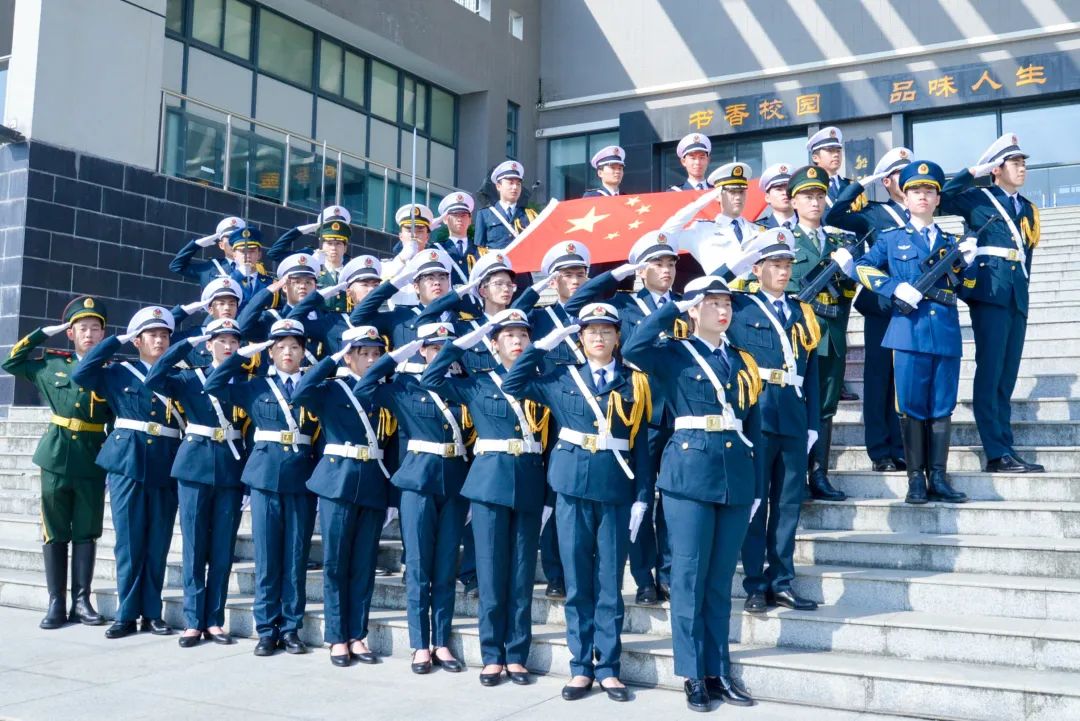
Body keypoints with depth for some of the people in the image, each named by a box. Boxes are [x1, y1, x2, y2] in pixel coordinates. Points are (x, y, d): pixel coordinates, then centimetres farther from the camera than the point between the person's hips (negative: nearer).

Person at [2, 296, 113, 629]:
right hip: (57, 456, 1)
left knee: (86, 534, 5)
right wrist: (42, 333, 7)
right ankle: (56, 603, 10)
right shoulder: (52, 363, 6)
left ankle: (81, 601, 11)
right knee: (55, 534, 4)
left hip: (93, 460, -1)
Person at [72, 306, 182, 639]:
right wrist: (116, 340, -3)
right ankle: (126, 613, 9)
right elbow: (80, 374, -7)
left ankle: (152, 612, 13)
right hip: (127, 462, -1)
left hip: (166, 467, 1)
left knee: (158, 543, 5)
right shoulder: (119, 373, 9)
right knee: (129, 541, 1)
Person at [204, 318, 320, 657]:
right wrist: (243, 353, 2)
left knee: (296, 556, 4)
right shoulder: (256, 387, 10)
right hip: (265, 474, 0)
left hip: (301, 477, 0)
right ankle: (267, 629, 10)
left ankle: (291, 628, 12)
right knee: (266, 556, 2)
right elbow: (214, 385, 4)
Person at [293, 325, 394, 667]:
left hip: (374, 485, 4)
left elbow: (389, 442, 11)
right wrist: (333, 358, -12)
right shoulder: (332, 389, 1)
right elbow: (302, 391, -22)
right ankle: (337, 638, 10)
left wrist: (392, 491, 6)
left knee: (364, 565, 7)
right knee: (336, 563, 2)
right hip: (338, 482, -3)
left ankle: (357, 636, 15)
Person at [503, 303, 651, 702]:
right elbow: (513, 385, 6)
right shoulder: (563, 378, 9)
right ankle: (581, 667, 14)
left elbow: (642, 444, 3)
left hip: (617, 488, 0)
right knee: (577, 581, 5)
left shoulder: (635, 381, 6)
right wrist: (542, 345, 1)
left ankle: (608, 668, 14)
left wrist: (642, 497, -3)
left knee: (610, 583, 5)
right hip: (574, 485, 1)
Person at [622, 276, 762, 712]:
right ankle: (694, 676, 8)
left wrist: (757, 482, 11)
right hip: (690, 472, -4)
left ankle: (719, 672, 18)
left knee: (721, 580, 10)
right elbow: (633, 349, -20)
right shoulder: (675, 355, 2)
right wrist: (673, 309, -10)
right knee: (689, 577, -1)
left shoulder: (742, 361, 16)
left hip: (737, 475, 5)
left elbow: (753, 425, 16)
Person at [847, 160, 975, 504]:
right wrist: (897, 287, -12)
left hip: (946, 332, 3)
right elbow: (863, 267, 0)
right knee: (912, 405, -2)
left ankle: (938, 479, 10)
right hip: (910, 330, -3)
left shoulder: (950, 242, 17)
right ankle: (916, 479, 5)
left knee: (942, 407, 4)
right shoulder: (892, 239, 10)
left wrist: (967, 262, -4)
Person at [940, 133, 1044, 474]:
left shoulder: (1028, 208, 21)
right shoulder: (978, 199, 4)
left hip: (1017, 296, 6)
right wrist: (973, 172, -8)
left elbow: (1027, 253, 22)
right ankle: (997, 454, -8)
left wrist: (1022, 289, 14)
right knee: (990, 373, -8)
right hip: (990, 292, -6)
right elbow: (940, 199, -11)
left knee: (1007, 376, 7)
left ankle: (1006, 450, 9)